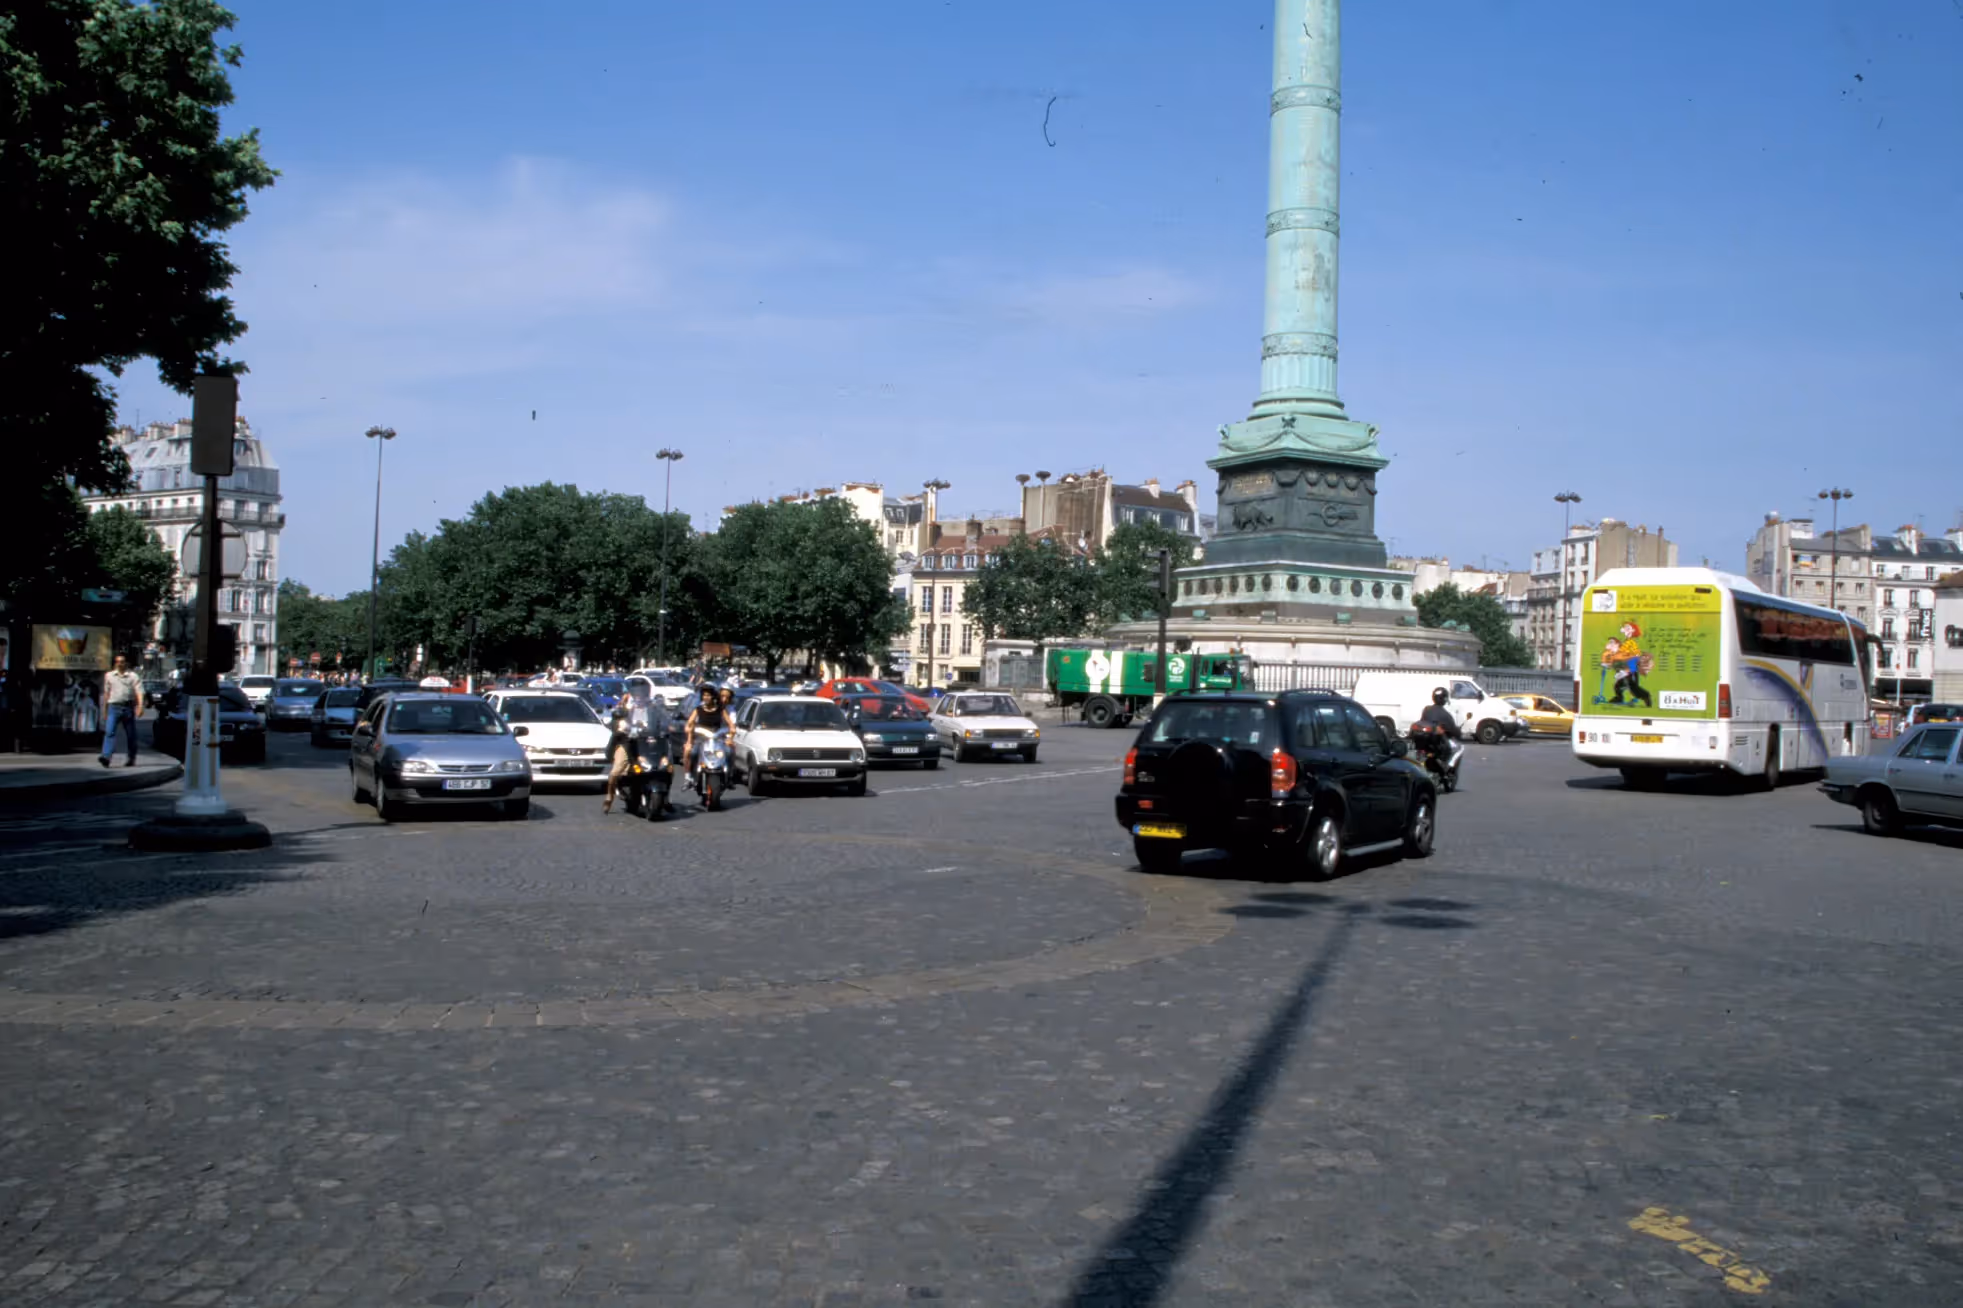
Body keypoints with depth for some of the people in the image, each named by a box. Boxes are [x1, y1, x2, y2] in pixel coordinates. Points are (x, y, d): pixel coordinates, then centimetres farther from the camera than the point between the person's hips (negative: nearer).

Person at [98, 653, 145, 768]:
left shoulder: (133, 676, 2)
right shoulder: (109, 675, 13)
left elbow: (139, 692, -7)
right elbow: (106, 693, 20)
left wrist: (140, 707, -22)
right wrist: (104, 710, 19)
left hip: (128, 707, -1)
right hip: (113, 707, 2)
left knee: (130, 735, 7)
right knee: (109, 732, -15)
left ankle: (131, 759, 17)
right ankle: (106, 756, -25)